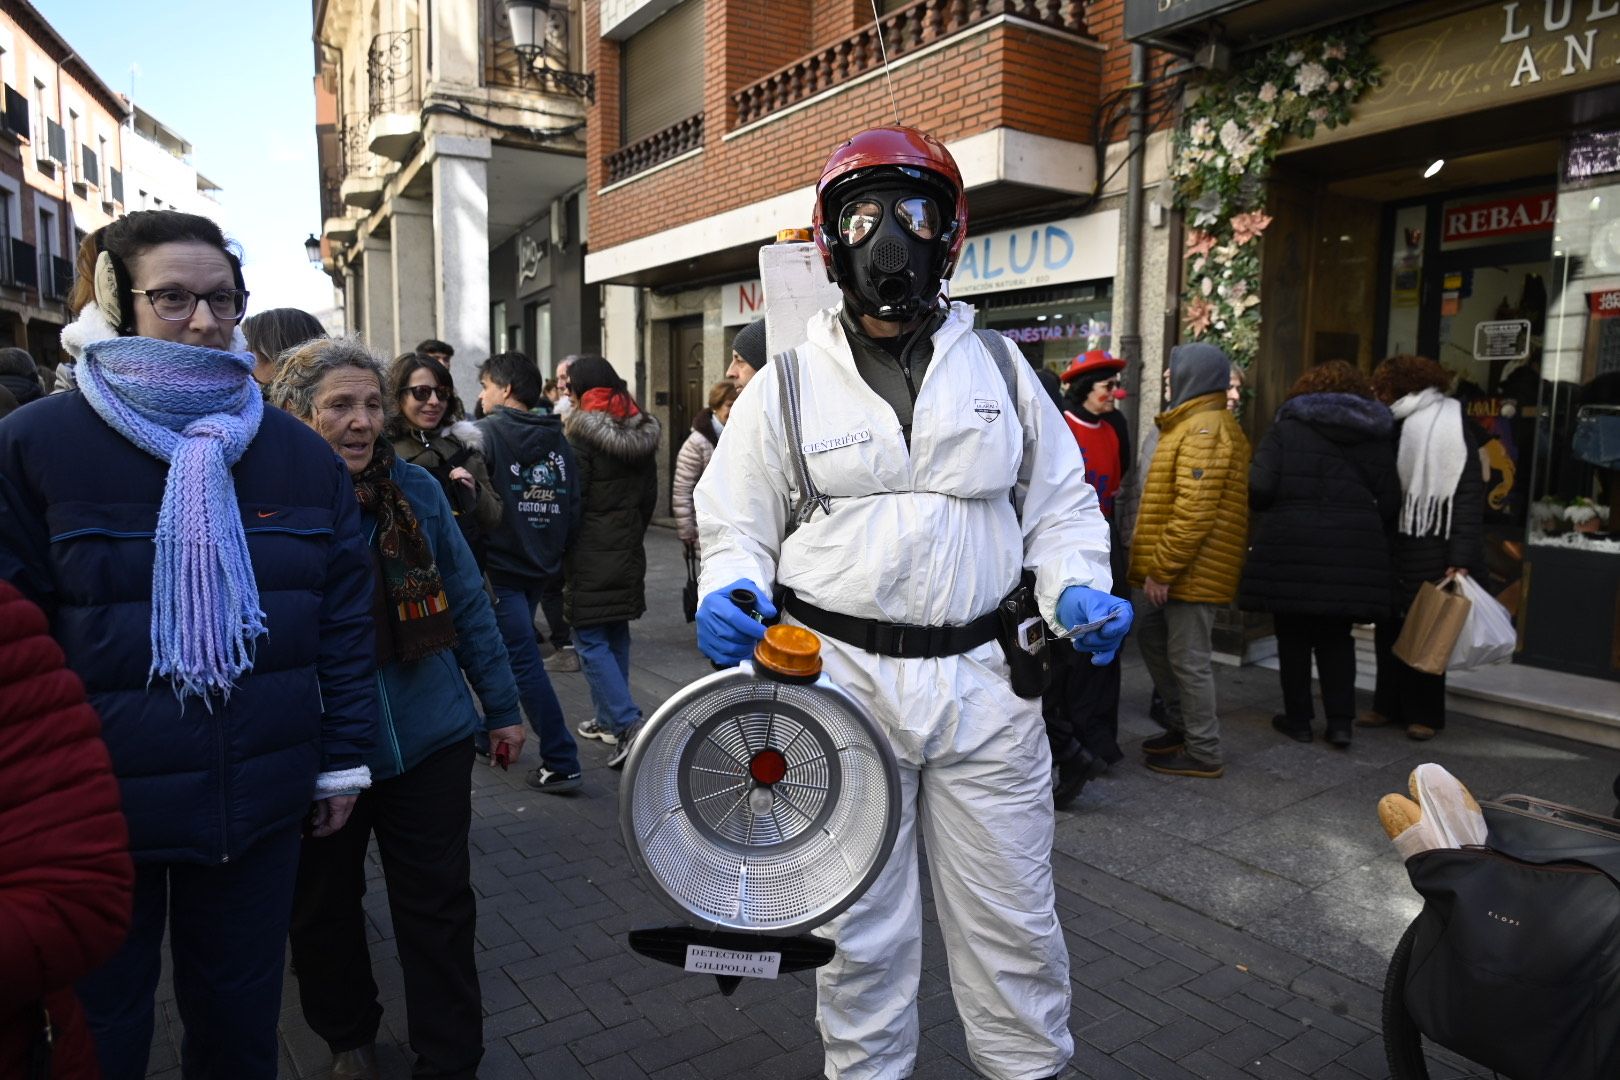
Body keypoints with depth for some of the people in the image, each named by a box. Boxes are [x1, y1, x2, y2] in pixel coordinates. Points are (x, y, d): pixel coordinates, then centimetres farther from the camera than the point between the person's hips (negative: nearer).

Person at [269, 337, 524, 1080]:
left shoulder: (416, 490, -3)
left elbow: (466, 601, 4)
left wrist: (501, 706, 7)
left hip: (428, 740, 1)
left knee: (438, 908, 10)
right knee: (323, 907, 19)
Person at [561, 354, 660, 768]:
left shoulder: (581, 435, -13)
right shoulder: (642, 433, 10)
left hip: (589, 556, -7)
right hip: (628, 554, 8)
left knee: (591, 640, -3)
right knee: (617, 635, 15)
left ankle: (627, 723, -12)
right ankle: (609, 718, 25)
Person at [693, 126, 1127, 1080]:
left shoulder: (1002, 370, 8)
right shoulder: (786, 387, 4)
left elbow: (1060, 507, 12)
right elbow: (738, 527, 6)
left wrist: (1076, 591, -6)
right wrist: (730, 595, -14)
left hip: (987, 680, 2)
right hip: (842, 679, -1)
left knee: (1014, 925, 14)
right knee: (861, 930, 14)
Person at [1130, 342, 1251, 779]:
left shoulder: (1204, 429, -17)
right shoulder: (1194, 424, 18)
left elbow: (1194, 510, -25)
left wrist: (1162, 569, -22)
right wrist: (1157, 566, 20)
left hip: (1192, 572, -11)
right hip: (1176, 570, 11)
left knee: (1187, 659, -2)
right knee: (1152, 636, 20)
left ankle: (1204, 754, 10)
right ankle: (1180, 726, 32)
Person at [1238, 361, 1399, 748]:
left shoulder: (1287, 427, -2)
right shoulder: (1378, 437, 9)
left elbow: (1259, 487, -11)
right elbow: (1389, 503, 6)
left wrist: (1272, 510, 10)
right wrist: (1367, 532, 20)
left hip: (1291, 546, -3)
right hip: (1353, 550, 3)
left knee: (1294, 635, 9)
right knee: (1336, 636, 15)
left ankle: (1298, 718, 17)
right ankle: (1340, 721, 12)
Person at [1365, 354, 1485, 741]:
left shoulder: (1451, 430, -9)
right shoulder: (1395, 429, 11)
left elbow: (1469, 498, -14)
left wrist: (1461, 559, -20)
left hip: (1430, 552, -6)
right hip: (1391, 547, 6)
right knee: (1388, 626, 10)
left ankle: (1424, 713, 14)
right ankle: (1389, 704, 21)